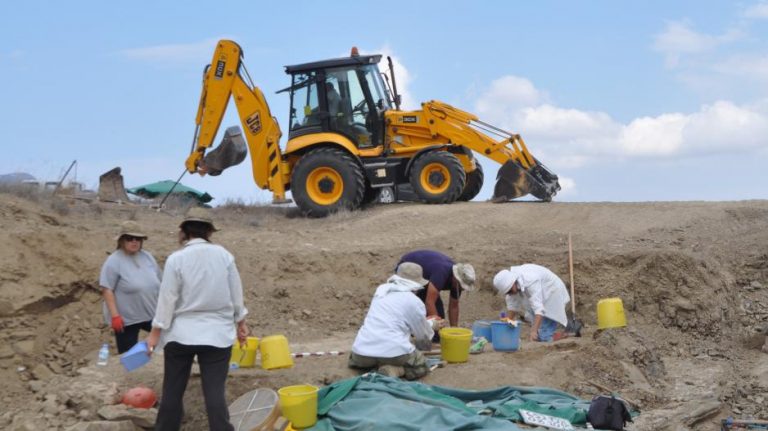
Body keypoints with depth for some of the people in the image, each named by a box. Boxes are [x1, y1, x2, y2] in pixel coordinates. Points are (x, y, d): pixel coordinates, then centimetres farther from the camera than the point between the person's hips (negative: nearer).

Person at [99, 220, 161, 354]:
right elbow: (107, 290, -17)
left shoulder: (147, 257, 5)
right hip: (126, 319, -6)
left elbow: (158, 283, 13)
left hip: (151, 314, 6)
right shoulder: (114, 261, -14)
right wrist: (115, 316, -22)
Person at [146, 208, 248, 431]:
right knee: (215, 392, 1)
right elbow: (236, 293, 6)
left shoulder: (176, 258, -8)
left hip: (181, 333, -1)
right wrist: (240, 323, 17)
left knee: (173, 390, 12)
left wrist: (155, 333, 1)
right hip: (217, 333, 1)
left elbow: (167, 298, -7)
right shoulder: (223, 254, -1)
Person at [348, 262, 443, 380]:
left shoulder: (381, 292, 17)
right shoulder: (414, 302, 0)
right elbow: (423, 336, 13)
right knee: (421, 366, 23)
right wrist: (431, 325, 37)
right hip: (393, 352, -5)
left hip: (363, 351, 5)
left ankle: (371, 366, 5)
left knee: (355, 360, 38)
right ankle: (395, 370, -6)